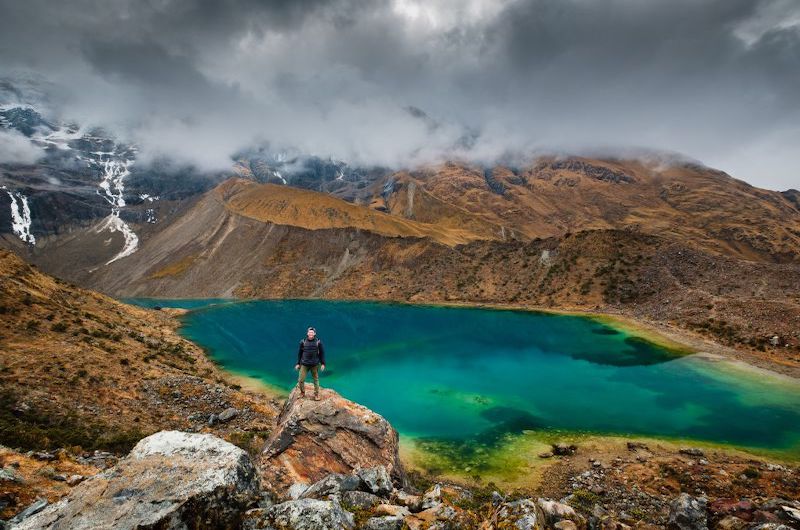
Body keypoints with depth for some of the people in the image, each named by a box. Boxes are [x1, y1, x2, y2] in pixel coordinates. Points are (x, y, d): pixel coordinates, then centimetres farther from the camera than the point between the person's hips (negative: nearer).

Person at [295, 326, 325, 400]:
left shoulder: (318, 342, -4)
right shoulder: (303, 342, -2)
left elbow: (322, 353, 3)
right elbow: (299, 353, 8)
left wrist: (323, 364, 0)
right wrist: (298, 363, 9)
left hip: (315, 365, 0)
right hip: (304, 364, 1)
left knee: (316, 380, 7)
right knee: (300, 380, -1)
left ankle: (316, 395, 23)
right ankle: (302, 393, 24)